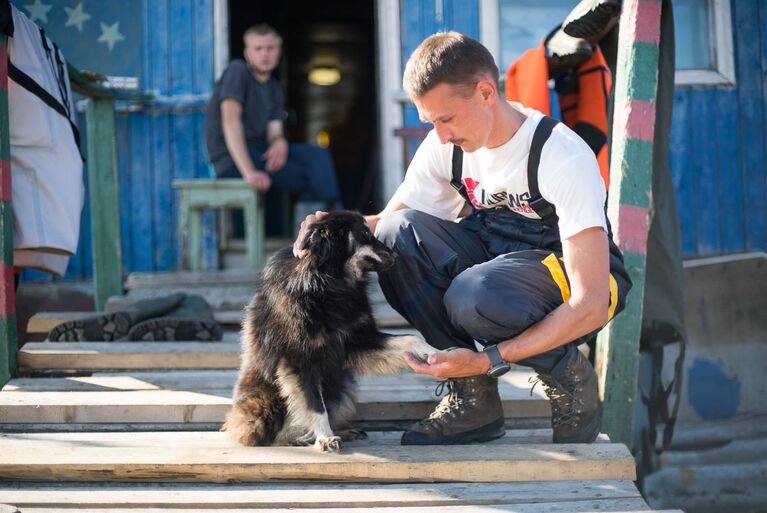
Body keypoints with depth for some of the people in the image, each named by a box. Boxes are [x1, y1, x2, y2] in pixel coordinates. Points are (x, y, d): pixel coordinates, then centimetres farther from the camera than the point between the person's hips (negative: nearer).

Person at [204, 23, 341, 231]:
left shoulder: (274, 89, 16)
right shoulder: (238, 70, -6)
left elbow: (274, 130, 5)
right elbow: (230, 120, -18)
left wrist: (279, 143, -24)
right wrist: (249, 171, -28)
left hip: (259, 152, 7)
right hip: (231, 159, -7)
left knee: (318, 155, -12)